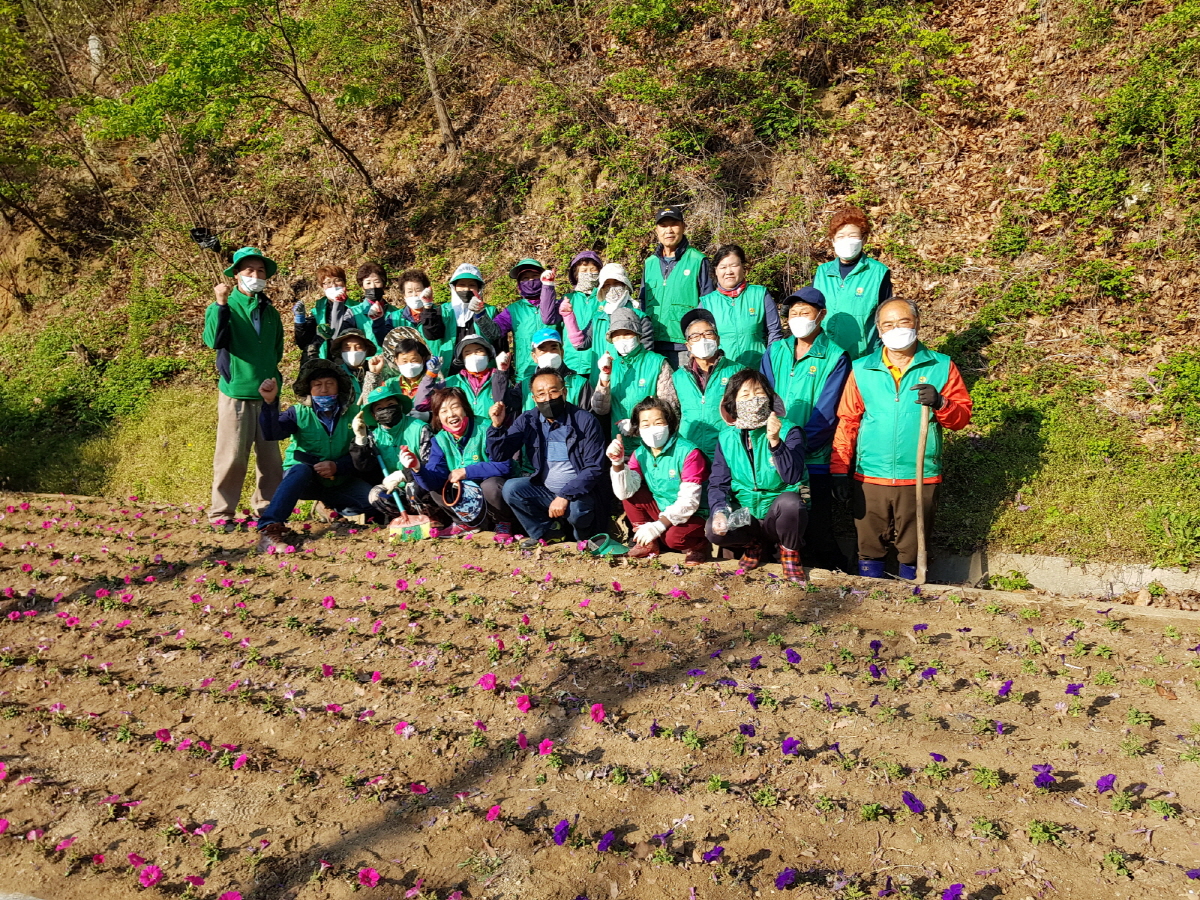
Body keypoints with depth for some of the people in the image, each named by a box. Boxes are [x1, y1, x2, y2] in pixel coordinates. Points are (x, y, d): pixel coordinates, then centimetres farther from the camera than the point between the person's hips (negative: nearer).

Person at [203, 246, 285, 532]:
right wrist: (220, 304, -21)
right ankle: (221, 513, 7)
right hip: (236, 392, -5)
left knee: (270, 455, 7)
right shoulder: (227, 307, 0)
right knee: (232, 455, -4)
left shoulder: (270, 312, 14)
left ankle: (267, 509, 18)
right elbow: (213, 340, -18)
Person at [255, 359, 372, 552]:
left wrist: (337, 467, -25)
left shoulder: (353, 413, -3)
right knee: (301, 469, -37)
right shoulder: (299, 413, -6)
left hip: (340, 482, 2)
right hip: (304, 480, -2)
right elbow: (272, 433, -24)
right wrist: (270, 402, -40)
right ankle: (269, 529, -41)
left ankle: (329, 507, 7)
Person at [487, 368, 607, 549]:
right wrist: (497, 426, -21)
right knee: (510, 488, -21)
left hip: (577, 493, -4)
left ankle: (585, 534, 3)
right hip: (544, 491, 4)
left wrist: (565, 496, -26)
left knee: (576, 510, -34)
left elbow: (594, 468, -15)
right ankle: (547, 531, 2)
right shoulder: (527, 421, -2)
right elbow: (499, 455, -3)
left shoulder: (585, 421, -12)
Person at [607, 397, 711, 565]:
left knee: (674, 537, -33)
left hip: (692, 516, -6)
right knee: (631, 494, -9)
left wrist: (658, 526, -31)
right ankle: (648, 544, 3)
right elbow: (625, 492, -11)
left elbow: (688, 502, -23)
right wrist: (618, 463, -25)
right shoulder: (640, 454, -1)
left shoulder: (688, 453, -19)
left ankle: (698, 546, 2)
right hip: (662, 512, 6)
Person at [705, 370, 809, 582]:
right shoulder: (726, 438, 2)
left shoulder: (789, 431, -8)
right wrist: (719, 512, -20)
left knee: (789, 500, -36)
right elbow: (718, 483, -1)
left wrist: (775, 442, -35)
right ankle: (753, 545, 10)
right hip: (744, 516, 3)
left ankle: (789, 551, -2)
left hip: (780, 516, -2)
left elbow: (793, 477, -22)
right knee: (714, 530, -27)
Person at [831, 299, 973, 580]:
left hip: (920, 478, 0)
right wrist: (839, 470, -1)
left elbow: (962, 417, 2)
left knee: (912, 551, 10)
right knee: (869, 547, 8)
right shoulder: (861, 369, 6)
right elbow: (847, 422, 5)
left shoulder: (941, 367, 4)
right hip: (870, 478, 1)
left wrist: (940, 403, -20)